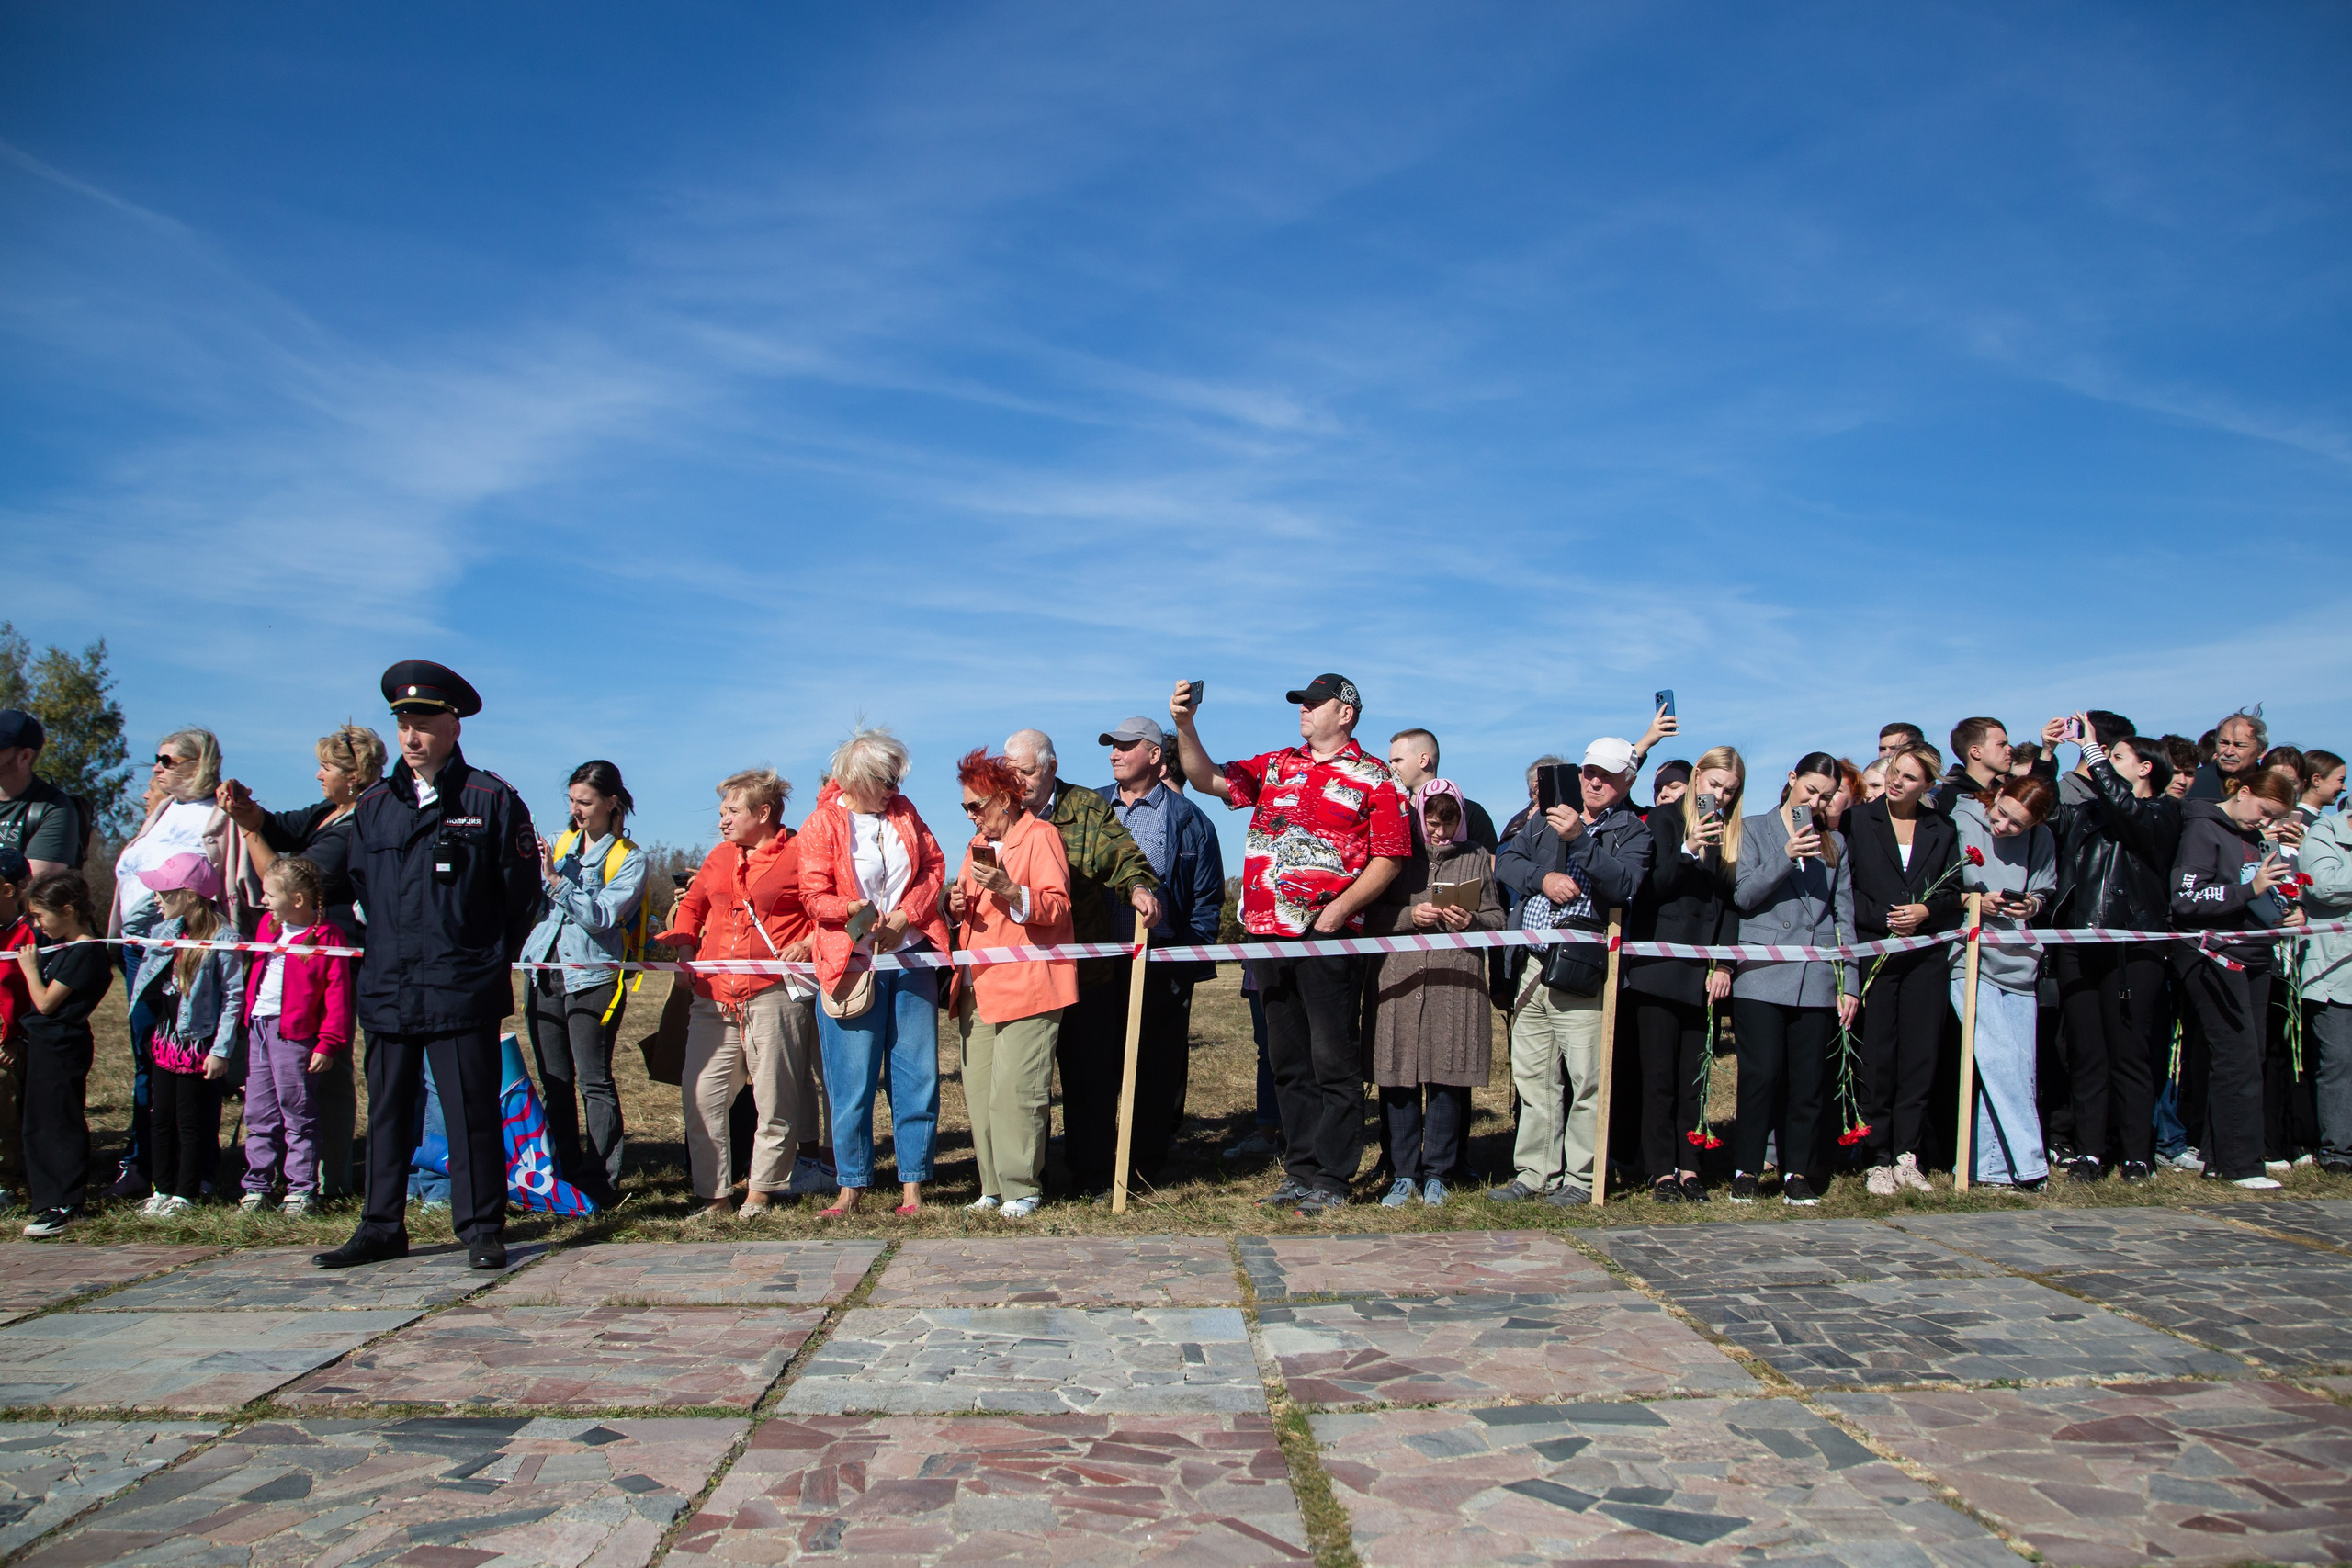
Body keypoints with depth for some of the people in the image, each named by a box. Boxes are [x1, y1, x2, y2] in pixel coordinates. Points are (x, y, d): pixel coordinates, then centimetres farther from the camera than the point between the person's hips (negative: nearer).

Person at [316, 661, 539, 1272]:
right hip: (387, 987, 5)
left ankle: (482, 1229, 7)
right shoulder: (374, 805, 12)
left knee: (471, 1112, -1)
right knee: (387, 1112, 11)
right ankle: (381, 1227, 22)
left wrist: (495, 958, 2)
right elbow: (360, 887, 23)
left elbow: (522, 889, 1)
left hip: (463, 987, -5)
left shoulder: (492, 800, -2)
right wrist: (385, 949, 16)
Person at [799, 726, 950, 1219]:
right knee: (852, 1081, 0)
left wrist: (905, 916, -7)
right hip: (852, 965, -4)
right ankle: (850, 1188, 12)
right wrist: (857, 914, -23)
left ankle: (913, 1185, 11)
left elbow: (934, 866, 8)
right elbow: (814, 896, -7)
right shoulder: (823, 823, -3)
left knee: (918, 1075, 3)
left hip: (910, 957, 4)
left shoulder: (903, 812, 9)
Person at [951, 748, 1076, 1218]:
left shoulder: (1040, 835, 1)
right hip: (979, 987, 7)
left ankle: (1021, 1189, -3)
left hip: (1025, 984, -7)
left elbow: (1058, 906, -8)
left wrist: (1008, 888, -22)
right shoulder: (978, 843, 25)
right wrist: (959, 906, 9)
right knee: (978, 1091, 3)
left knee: (1015, 1090, -11)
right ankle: (993, 1187, 9)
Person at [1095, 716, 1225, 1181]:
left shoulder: (1186, 819, 4)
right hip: (1098, 960, 3)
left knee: (1158, 1067, 2)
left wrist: (1190, 955, -8)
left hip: (1162, 967, -3)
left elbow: (1207, 897, 2)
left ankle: (1148, 1164, 12)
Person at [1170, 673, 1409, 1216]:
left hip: (1327, 933, -5)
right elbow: (1209, 779, 10)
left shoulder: (1373, 778, 1)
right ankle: (1299, 1171, 19)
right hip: (1267, 930, 6)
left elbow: (1390, 856, -5)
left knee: (1332, 1058, -3)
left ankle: (1332, 1178, 5)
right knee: (1287, 1059, 10)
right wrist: (1185, 726, -4)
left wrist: (1339, 910, -14)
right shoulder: (1275, 766, 16)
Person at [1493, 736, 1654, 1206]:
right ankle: (1534, 1172, 17)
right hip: (1533, 966, 5)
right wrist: (1542, 876, -8)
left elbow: (1624, 884, -14)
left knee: (1586, 1078, -6)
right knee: (1532, 1075, 9)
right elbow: (1506, 860, 10)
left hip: (1584, 969, -5)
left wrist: (1579, 839, -23)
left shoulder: (1633, 831, 3)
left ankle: (1581, 1177, 4)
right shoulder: (1546, 820, 17)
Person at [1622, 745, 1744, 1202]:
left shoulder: (1732, 835, 12)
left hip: (1703, 974, 3)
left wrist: (1724, 964, -1)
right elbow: (1651, 886, -7)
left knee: (1695, 1078, 4)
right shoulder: (1664, 819, 1)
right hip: (1660, 970, -3)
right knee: (1660, 1077, -1)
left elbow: (1732, 904, 9)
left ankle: (1689, 1168, 10)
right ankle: (1662, 1171, 4)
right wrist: (1688, 850, -22)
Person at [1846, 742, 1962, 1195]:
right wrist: (1884, 918, -11)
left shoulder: (1942, 830, 11)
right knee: (1877, 1060, -1)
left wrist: (1925, 911, -10)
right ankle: (1879, 1160, 6)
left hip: (1925, 957, 3)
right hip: (1873, 951, -3)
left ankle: (1907, 1156, 11)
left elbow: (1953, 894, 8)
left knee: (1920, 1057, 3)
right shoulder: (1858, 821, 2)